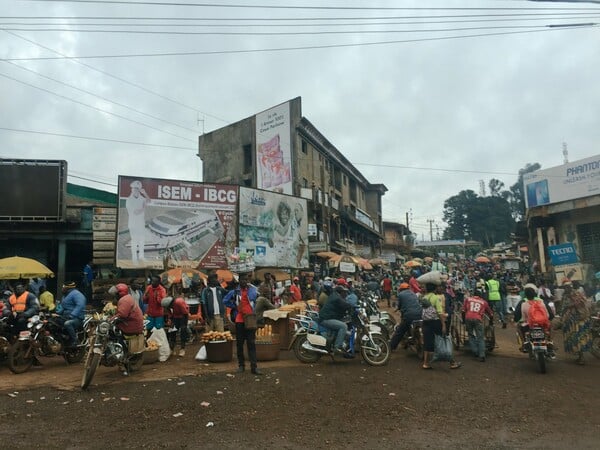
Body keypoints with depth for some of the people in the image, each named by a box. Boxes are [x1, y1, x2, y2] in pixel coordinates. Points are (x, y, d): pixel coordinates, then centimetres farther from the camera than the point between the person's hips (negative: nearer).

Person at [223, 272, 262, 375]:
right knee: (240, 343, 8)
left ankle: (254, 367, -1)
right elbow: (225, 301, 9)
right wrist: (235, 307, 1)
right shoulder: (234, 291, 0)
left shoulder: (252, 290, 3)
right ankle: (241, 365, 20)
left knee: (251, 344, -1)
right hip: (239, 321, 0)